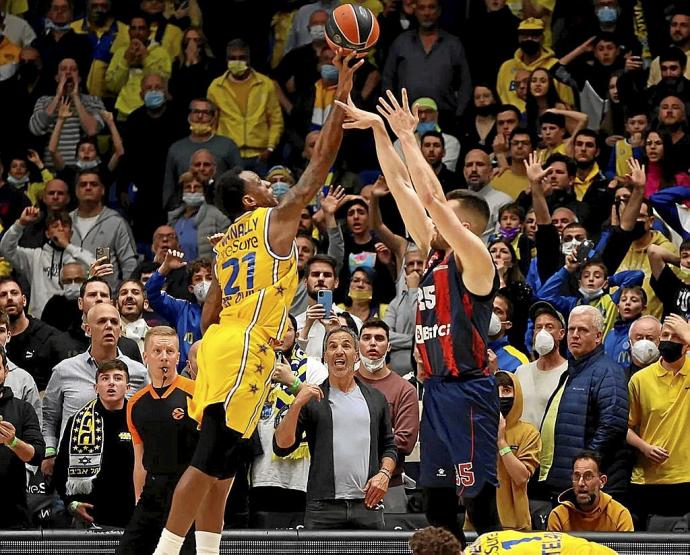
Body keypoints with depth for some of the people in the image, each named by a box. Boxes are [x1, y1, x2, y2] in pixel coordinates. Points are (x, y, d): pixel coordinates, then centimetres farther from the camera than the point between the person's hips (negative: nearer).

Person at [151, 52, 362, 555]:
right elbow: (320, 165, -4)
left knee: (223, 459, 14)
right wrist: (341, 101, -2)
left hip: (218, 343, 9)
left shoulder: (228, 241, 20)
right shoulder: (276, 220, -1)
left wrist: (210, 359, 27)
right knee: (210, 459, -12)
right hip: (245, 348, -9)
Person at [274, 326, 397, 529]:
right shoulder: (311, 399, 7)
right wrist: (297, 404, -11)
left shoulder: (376, 399, 17)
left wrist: (384, 474, 3)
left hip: (367, 505, 3)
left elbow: (389, 446, 23)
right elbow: (281, 446, 0)